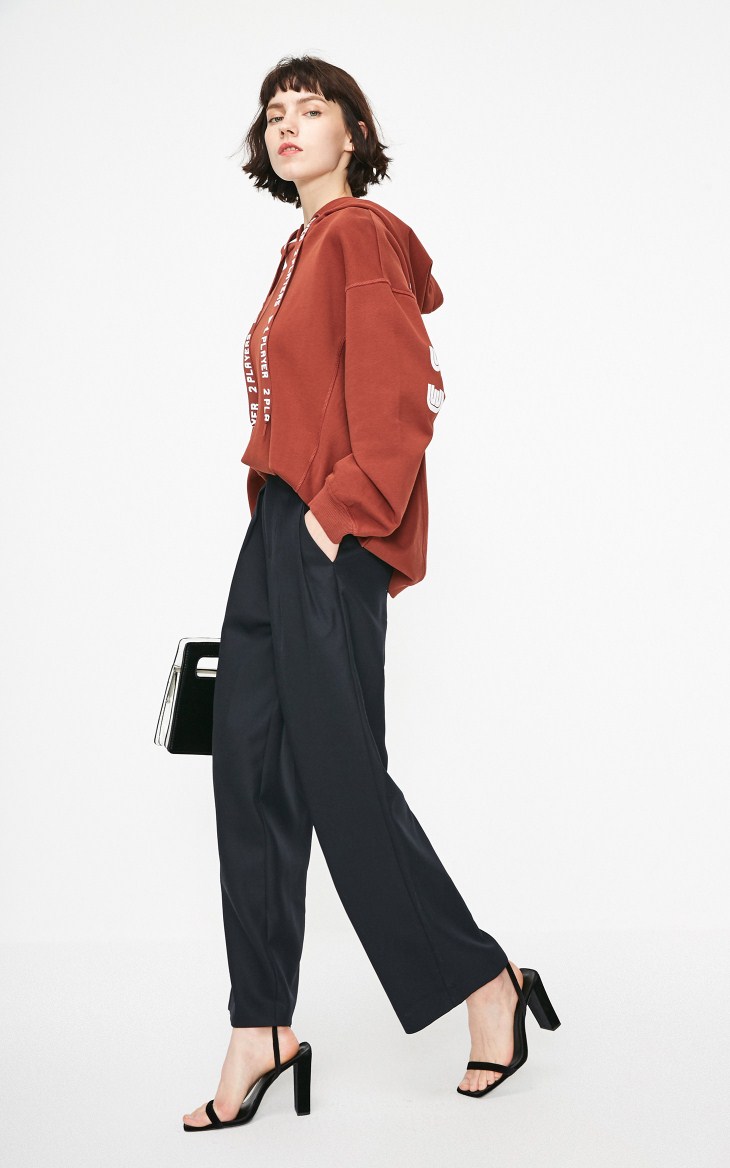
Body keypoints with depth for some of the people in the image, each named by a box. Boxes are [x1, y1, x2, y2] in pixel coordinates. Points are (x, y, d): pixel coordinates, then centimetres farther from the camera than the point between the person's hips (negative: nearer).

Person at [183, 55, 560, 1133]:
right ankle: (261, 1032, 13)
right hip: (279, 529, 9)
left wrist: (342, 508, -17)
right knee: (249, 767, 5)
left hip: (331, 539, -9)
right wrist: (291, 508, 17)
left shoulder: (362, 233, -6)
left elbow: (400, 394, -16)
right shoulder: (302, 249, 20)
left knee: (339, 772, -6)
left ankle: (486, 984, 12)